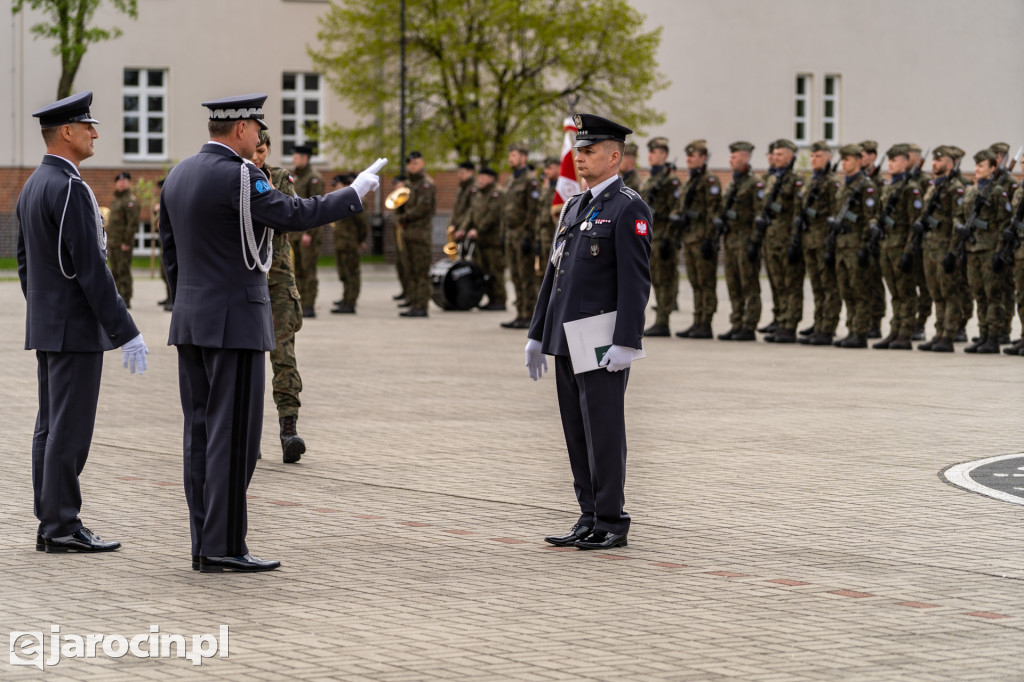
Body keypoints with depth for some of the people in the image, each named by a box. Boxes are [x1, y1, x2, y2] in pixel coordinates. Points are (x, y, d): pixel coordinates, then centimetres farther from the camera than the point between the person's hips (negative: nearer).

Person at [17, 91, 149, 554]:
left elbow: (24, 264, 19)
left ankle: (50, 525, 13)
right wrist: (125, 332, -19)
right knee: (69, 429, -7)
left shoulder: (32, 187, 13)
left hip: (46, 330, 10)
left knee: (51, 428, 10)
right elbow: (90, 268, -21)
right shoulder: (69, 189, -18)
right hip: (77, 329, -10)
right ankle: (63, 528, -5)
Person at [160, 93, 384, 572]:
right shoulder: (237, 177, -15)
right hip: (235, 322, -9)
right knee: (233, 433, -6)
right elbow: (296, 216, -20)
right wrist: (355, 192, -9)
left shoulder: (178, 176, 12)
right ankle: (222, 547, -6)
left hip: (191, 322, 9)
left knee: (201, 430, 8)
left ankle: (203, 545, 10)